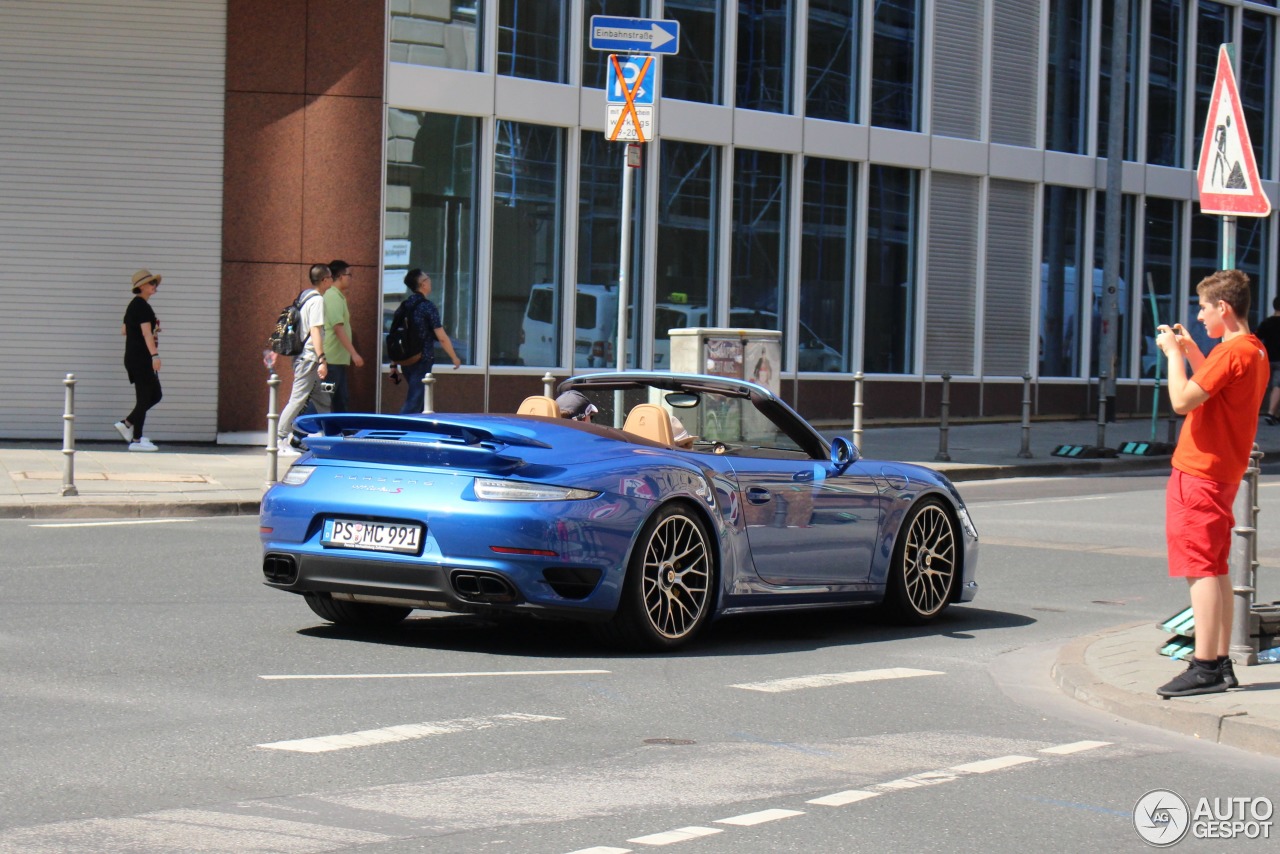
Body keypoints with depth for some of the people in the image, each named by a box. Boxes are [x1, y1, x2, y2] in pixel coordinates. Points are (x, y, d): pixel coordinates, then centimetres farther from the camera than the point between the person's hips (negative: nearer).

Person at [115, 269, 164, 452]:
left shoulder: (134, 305, 16)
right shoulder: (142, 305, -13)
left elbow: (123, 330, 22)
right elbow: (146, 332, -22)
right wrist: (155, 355, -27)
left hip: (133, 357, 10)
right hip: (141, 358, -10)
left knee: (156, 395, 14)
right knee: (144, 397, -4)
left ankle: (126, 423, 14)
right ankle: (137, 440, 0)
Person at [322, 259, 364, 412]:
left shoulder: (338, 296, 17)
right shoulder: (333, 297, -13)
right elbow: (338, 328, -21)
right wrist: (354, 353, -22)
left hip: (339, 359, 10)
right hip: (332, 359, -10)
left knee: (342, 400, 12)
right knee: (326, 401, -9)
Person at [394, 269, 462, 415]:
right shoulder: (428, 307, -11)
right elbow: (441, 337, -14)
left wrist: (394, 364, 18)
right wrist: (454, 358, -2)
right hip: (422, 360, -7)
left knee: (418, 398, 20)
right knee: (413, 403, -8)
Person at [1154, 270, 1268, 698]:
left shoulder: (1230, 352, -18)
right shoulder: (1255, 351, 13)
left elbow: (1183, 401, -22)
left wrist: (1173, 353, -10)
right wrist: (1191, 352, 18)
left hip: (1199, 473, -10)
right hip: (1223, 473, 10)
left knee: (1200, 570, -10)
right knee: (1215, 570, 14)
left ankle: (1204, 668, -12)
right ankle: (1220, 663, 17)